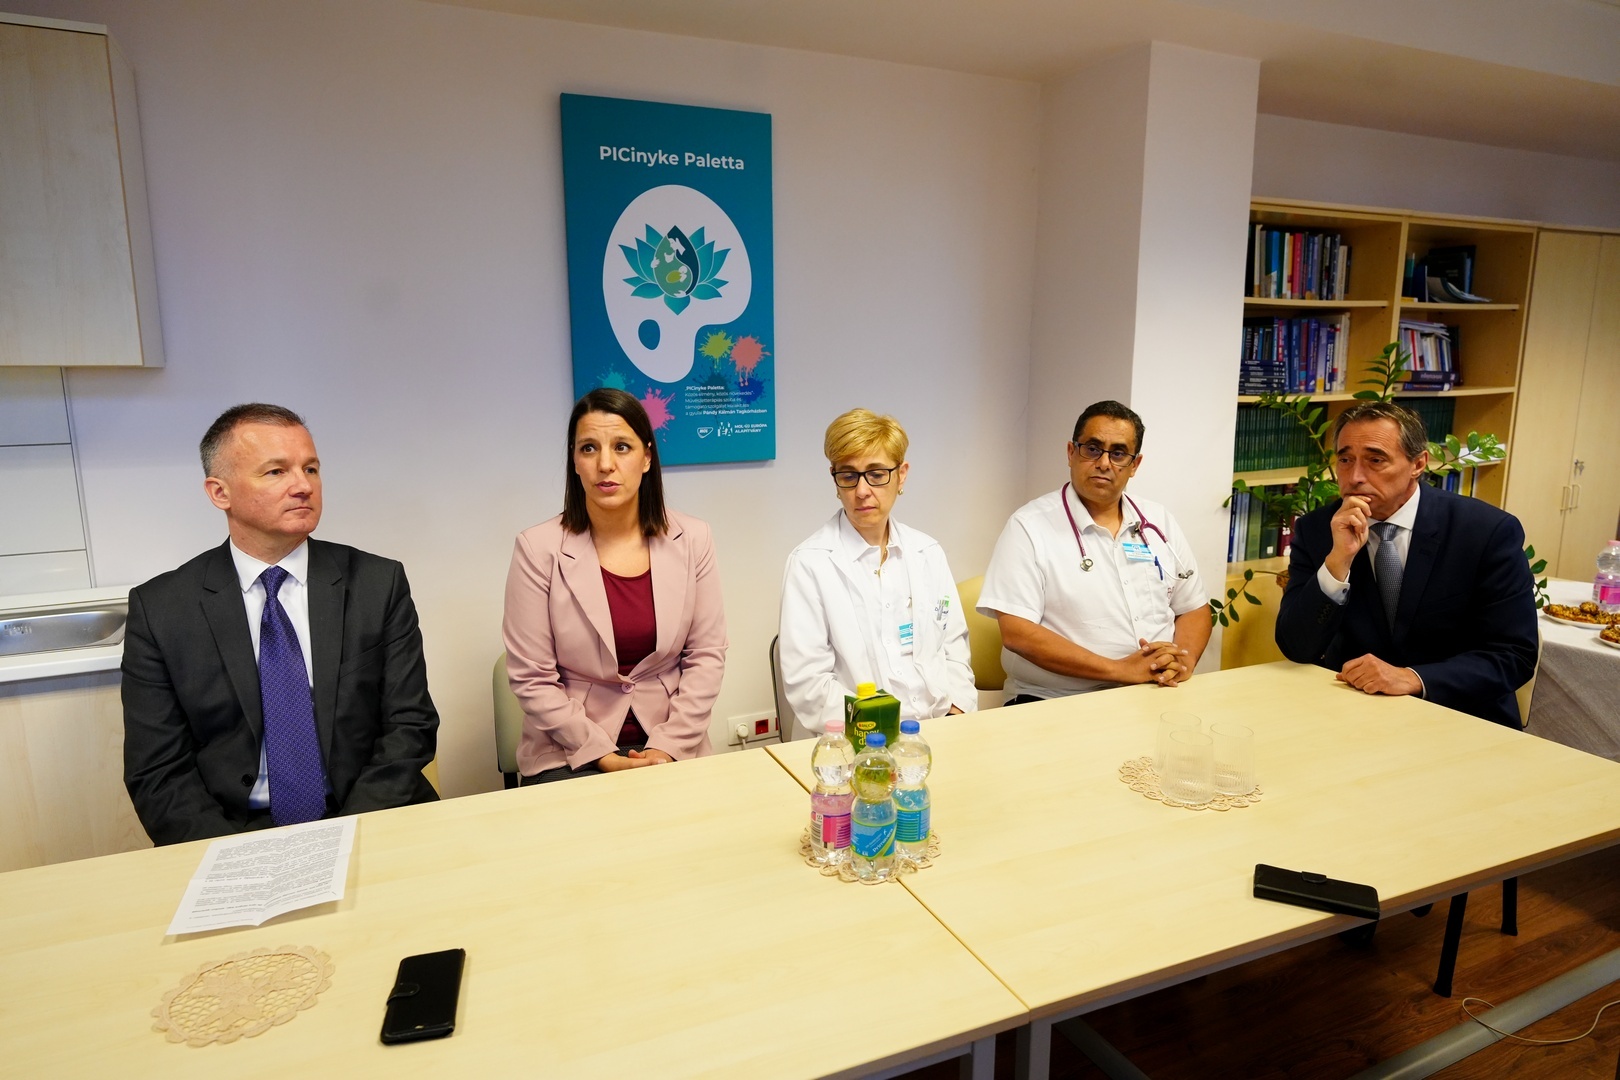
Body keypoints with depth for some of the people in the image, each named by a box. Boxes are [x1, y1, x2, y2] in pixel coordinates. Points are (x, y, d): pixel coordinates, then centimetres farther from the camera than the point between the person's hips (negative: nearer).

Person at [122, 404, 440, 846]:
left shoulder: (379, 584, 2)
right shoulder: (159, 608, 3)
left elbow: (410, 725, 0)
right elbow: (158, 772, 2)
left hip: (366, 828, 0)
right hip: (234, 832, 0)